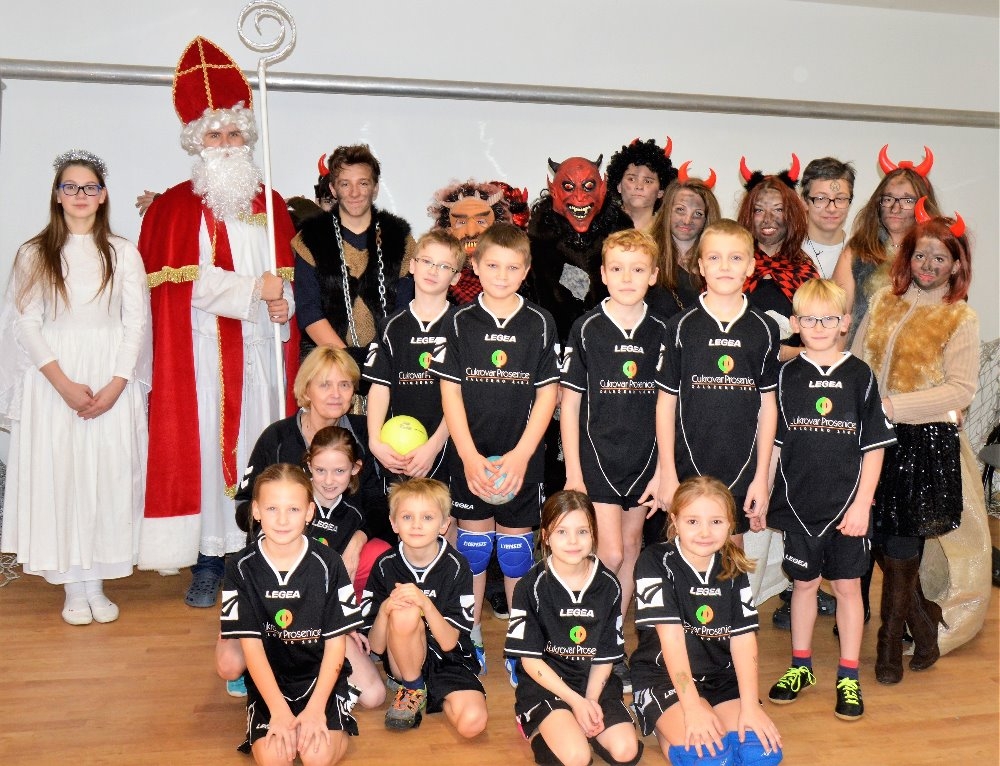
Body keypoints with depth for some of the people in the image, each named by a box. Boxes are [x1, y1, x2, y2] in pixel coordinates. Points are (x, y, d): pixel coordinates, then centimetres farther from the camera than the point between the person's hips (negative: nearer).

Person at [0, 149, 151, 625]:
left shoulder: (123, 253, 5)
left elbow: (136, 322, 1)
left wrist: (116, 384, -11)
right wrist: (65, 384, -12)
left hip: (112, 380, 0)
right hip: (53, 383, 0)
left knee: (108, 473, 0)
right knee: (58, 474, 0)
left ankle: (96, 583, 12)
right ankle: (73, 588, 10)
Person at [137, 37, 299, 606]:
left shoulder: (271, 205, 14)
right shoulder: (173, 208, 4)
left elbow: (285, 277, 17)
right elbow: (189, 282, -7)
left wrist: (283, 303, -4)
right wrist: (253, 290, -12)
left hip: (260, 349, 3)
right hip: (201, 352, -3)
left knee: (260, 447, 3)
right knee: (203, 445, -3)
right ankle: (208, 562, 5)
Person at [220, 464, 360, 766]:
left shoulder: (328, 563, -11)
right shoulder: (241, 567, -9)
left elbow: (336, 642, -7)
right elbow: (251, 644, -9)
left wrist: (315, 708, -17)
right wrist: (279, 709, -17)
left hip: (320, 675, -1)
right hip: (269, 679, 1)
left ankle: (335, 726, 11)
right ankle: (283, 722, 10)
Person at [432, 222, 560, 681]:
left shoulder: (540, 324, 0)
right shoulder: (460, 323, 0)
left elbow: (547, 395, -1)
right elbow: (450, 392, -2)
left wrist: (520, 455, -11)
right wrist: (470, 456, -11)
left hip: (522, 458, 0)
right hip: (469, 457, 1)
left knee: (516, 549, 7)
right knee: (472, 547, 10)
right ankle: (471, 639, 24)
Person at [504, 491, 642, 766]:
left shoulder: (608, 585, -3)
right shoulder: (531, 587, -11)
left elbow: (606, 655, 2)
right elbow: (530, 658, -10)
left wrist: (591, 700, -13)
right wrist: (576, 701, -16)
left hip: (594, 682, 4)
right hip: (544, 682, -3)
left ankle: (578, 726, 9)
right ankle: (544, 730, 5)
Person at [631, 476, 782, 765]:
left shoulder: (733, 569, 1)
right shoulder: (656, 562, -13)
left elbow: (743, 638, -6)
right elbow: (671, 635, -20)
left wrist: (750, 706, -17)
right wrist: (692, 706, -26)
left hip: (722, 677, 5)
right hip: (663, 675, -5)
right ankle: (669, 731, 5)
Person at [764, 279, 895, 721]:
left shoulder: (860, 376, -3)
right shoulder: (787, 376, 1)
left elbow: (874, 447, -2)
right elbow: (773, 443, 5)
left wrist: (862, 503, -8)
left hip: (847, 504, -1)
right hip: (798, 503, 1)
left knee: (847, 585, 7)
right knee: (804, 583, 13)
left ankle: (848, 677, 20)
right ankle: (800, 667, 28)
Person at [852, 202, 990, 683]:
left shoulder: (960, 319, -2)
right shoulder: (883, 302, 11)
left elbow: (961, 389, -10)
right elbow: (856, 363, 11)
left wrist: (895, 405, -18)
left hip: (926, 442, -4)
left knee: (901, 548, -1)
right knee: (879, 541, 6)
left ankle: (890, 644, 17)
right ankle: (926, 627, 27)